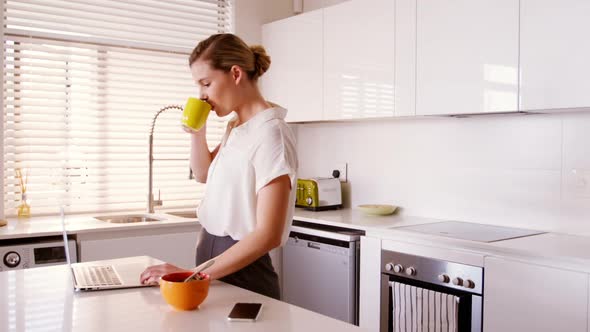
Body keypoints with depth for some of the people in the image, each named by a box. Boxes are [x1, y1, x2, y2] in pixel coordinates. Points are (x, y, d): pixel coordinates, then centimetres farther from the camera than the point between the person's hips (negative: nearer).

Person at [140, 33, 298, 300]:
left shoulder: (270, 132, -19)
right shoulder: (235, 127, 7)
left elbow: (269, 235, -24)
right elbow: (204, 174, 24)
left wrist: (197, 275, -24)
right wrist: (197, 131, 6)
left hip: (240, 271, -8)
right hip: (210, 255, 8)